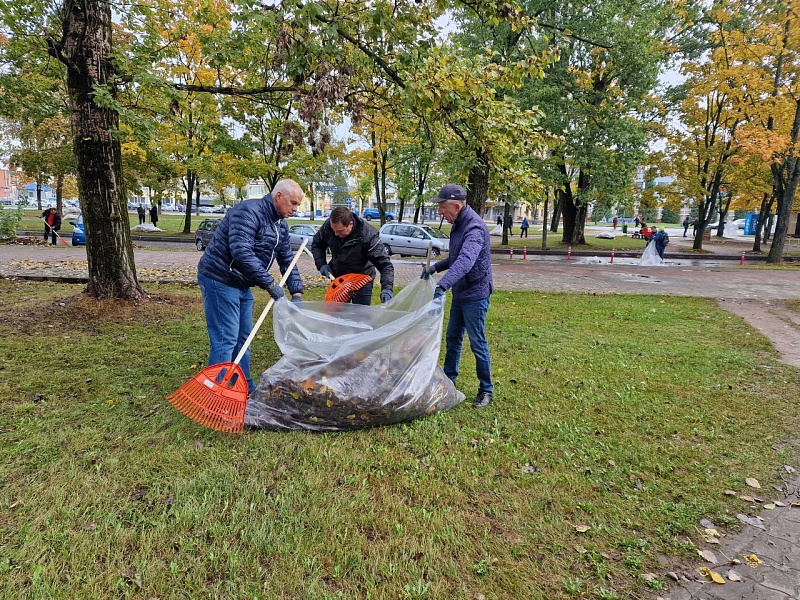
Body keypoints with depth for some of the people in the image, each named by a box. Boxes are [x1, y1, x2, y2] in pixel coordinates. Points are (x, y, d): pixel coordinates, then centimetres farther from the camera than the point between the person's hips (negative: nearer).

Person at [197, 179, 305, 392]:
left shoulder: (281, 225, 9)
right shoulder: (249, 211, -21)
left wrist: (296, 292, 2)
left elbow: (287, 260, 13)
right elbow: (241, 252, -32)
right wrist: (270, 284, -30)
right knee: (225, 340, -10)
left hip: (242, 284, 10)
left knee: (243, 338, 15)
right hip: (219, 280, -10)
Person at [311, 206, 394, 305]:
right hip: (337, 277, 4)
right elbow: (316, 244, 6)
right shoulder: (327, 226, -17)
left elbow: (385, 264, -30)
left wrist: (387, 288, -43)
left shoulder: (368, 235, -30)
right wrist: (321, 264, -8)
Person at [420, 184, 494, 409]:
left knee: (477, 343, 1)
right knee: (452, 338, 17)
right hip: (460, 292, 9)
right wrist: (436, 267, 5)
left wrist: (442, 285, -51)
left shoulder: (475, 228, -24)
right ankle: (448, 379, 32)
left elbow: (465, 261, -40)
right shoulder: (458, 225, 7)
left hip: (475, 294, -9)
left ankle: (486, 390, 16)